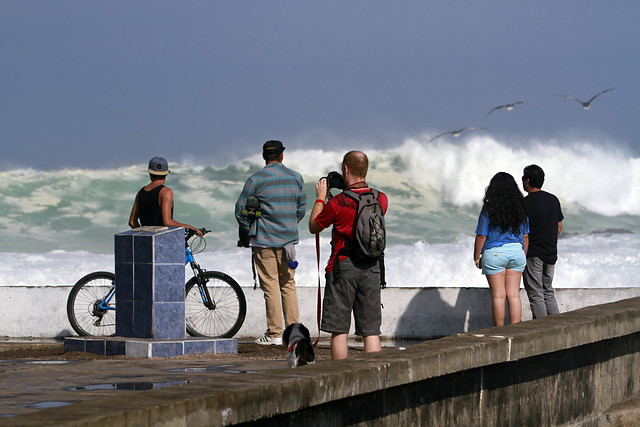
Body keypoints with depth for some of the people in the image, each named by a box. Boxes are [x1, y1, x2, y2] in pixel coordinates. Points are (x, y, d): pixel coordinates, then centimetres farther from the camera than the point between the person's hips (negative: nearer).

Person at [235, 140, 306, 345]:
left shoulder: (256, 179, -7)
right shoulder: (296, 178, 6)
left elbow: (240, 210, -5)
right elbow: (301, 208, 13)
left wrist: (250, 232, 9)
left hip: (264, 240, -4)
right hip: (288, 238, 4)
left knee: (270, 285, -3)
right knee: (288, 285, 10)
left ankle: (275, 334, -4)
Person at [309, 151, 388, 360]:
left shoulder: (338, 203, -13)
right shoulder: (381, 199, 0)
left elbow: (314, 227, 3)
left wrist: (320, 198, 13)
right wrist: (348, 190, 22)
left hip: (343, 266, -4)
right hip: (371, 266, 4)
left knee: (339, 330, 2)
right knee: (371, 331, 5)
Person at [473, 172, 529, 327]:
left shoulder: (489, 209, -10)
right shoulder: (520, 208, 3)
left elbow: (481, 236, -9)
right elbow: (525, 236, 9)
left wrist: (476, 258, 1)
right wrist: (523, 256, 19)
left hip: (494, 254, -4)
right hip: (516, 252, 4)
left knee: (498, 295, 0)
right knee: (514, 294, 5)